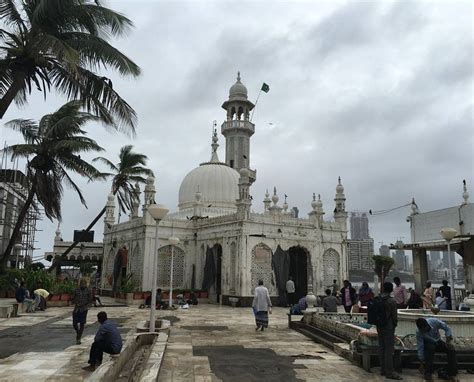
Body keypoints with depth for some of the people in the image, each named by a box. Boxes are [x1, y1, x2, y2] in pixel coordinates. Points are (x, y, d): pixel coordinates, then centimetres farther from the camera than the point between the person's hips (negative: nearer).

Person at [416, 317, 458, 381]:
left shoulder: (434, 321, -26)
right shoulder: (419, 332, -27)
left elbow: (447, 328, -11)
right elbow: (420, 347, -22)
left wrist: (448, 341, -22)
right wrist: (422, 361, -22)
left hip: (438, 342, 3)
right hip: (428, 344, -3)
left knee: (451, 350, -24)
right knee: (430, 348, -37)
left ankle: (452, 374, -18)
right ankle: (428, 373, -29)